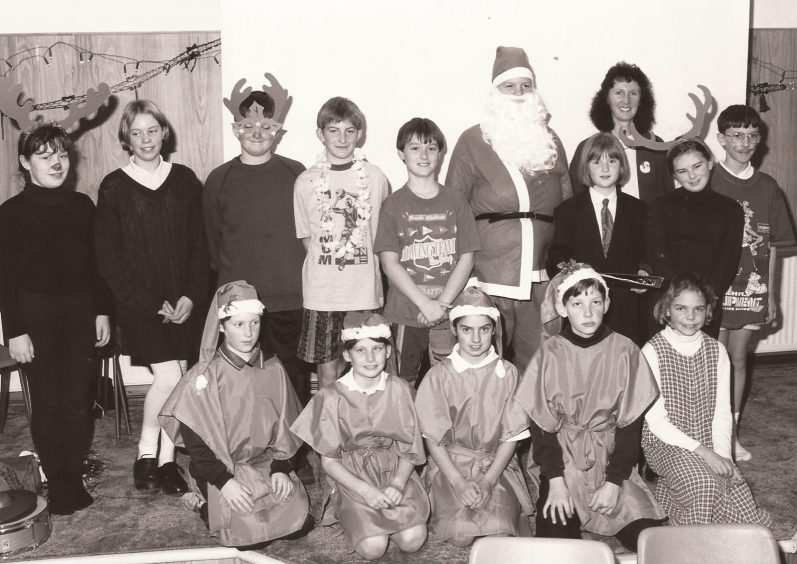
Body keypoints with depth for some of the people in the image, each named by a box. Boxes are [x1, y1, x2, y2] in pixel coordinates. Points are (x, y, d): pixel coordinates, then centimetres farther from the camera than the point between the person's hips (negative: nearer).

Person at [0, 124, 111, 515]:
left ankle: (75, 477, 16)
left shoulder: (82, 206, 7)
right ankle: (57, 483, 14)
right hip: (36, 315, -2)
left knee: (78, 401, 3)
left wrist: (102, 312, 8)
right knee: (47, 403, 3)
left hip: (80, 312, 3)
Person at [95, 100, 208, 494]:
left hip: (183, 301, 3)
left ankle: (167, 461, 18)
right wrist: (150, 304, -9)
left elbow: (199, 244, 6)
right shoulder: (114, 187, -2)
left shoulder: (184, 179, 6)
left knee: (178, 378, 4)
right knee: (169, 377, -12)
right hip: (139, 303, -3)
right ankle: (146, 454, 10)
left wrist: (191, 296, -5)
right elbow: (107, 257, -3)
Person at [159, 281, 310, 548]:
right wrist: (223, 481, -18)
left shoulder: (273, 370, 0)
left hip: (266, 465, 4)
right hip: (221, 467, -4)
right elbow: (194, 438, -11)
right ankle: (208, 505, 11)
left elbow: (284, 425, 6)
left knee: (298, 520, -10)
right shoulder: (204, 377, -12)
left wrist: (281, 468, -7)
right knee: (246, 534, -18)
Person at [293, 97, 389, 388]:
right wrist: (328, 262, 0)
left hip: (365, 291, 0)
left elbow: (381, 235, 10)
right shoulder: (306, 181, 2)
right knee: (327, 371, 5)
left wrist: (359, 264, 3)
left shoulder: (375, 178, 1)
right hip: (321, 291, 0)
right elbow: (306, 236, 9)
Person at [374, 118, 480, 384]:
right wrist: (425, 304, -11)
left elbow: (466, 258, 2)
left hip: (448, 314, 1)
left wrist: (442, 303, -9)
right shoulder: (393, 205, 2)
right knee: (404, 383, 5)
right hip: (405, 314, -1)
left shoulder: (456, 203, 7)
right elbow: (390, 263, -4)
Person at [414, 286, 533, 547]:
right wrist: (458, 482, -14)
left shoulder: (507, 373, -1)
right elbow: (434, 438, -3)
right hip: (450, 465, 0)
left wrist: (488, 480, -13)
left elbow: (511, 436, -1)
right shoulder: (439, 375, -3)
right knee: (460, 535, -21)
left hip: (496, 464, 1)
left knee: (499, 534, -23)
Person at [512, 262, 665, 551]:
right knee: (555, 539, -20)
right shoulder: (550, 354, -6)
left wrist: (614, 482, -12)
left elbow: (631, 424, -4)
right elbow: (541, 424, -4)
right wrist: (556, 481, -14)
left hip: (611, 456, 1)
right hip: (563, 457, -1)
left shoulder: (625, 351, -6)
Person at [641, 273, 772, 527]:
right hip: (666, 443, -4)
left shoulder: (717, 351, 5)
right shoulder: (652, 351, -9)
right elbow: (656, 419, -12)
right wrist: (700, 451, -19)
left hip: (708, 444, 5)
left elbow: (722, 413, 4)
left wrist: (723, 455, -12)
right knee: (701, 483, -33)